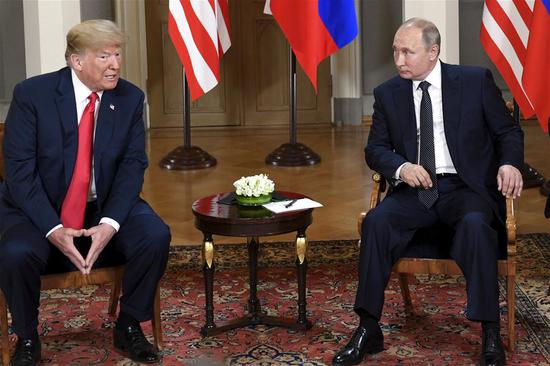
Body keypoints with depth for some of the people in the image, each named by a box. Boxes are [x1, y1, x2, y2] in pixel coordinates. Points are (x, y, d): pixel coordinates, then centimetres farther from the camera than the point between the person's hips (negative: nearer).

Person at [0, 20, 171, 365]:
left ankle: (129, 327, 1)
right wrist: (53, 229, -26)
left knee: (156, 236, -22)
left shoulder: (130, 98, -4)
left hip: (105, 206, 3)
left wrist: (110, 223, -22)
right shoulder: (32, 94, -13)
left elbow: (133, 165, -5)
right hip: (38, 208, -2)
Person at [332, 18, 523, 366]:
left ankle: (491, 336, -25)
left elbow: (508, 131, 7)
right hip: (415, 190, 2)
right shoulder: (387, 94, 8)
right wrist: (401, 167, -13)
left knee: (475, 224, -35)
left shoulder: (476, 81, 1)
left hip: (465, 187, -2)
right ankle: (368, 330, -19)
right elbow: (375, 149, 9)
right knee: (376, 221, -27)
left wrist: (509, 163, -15)